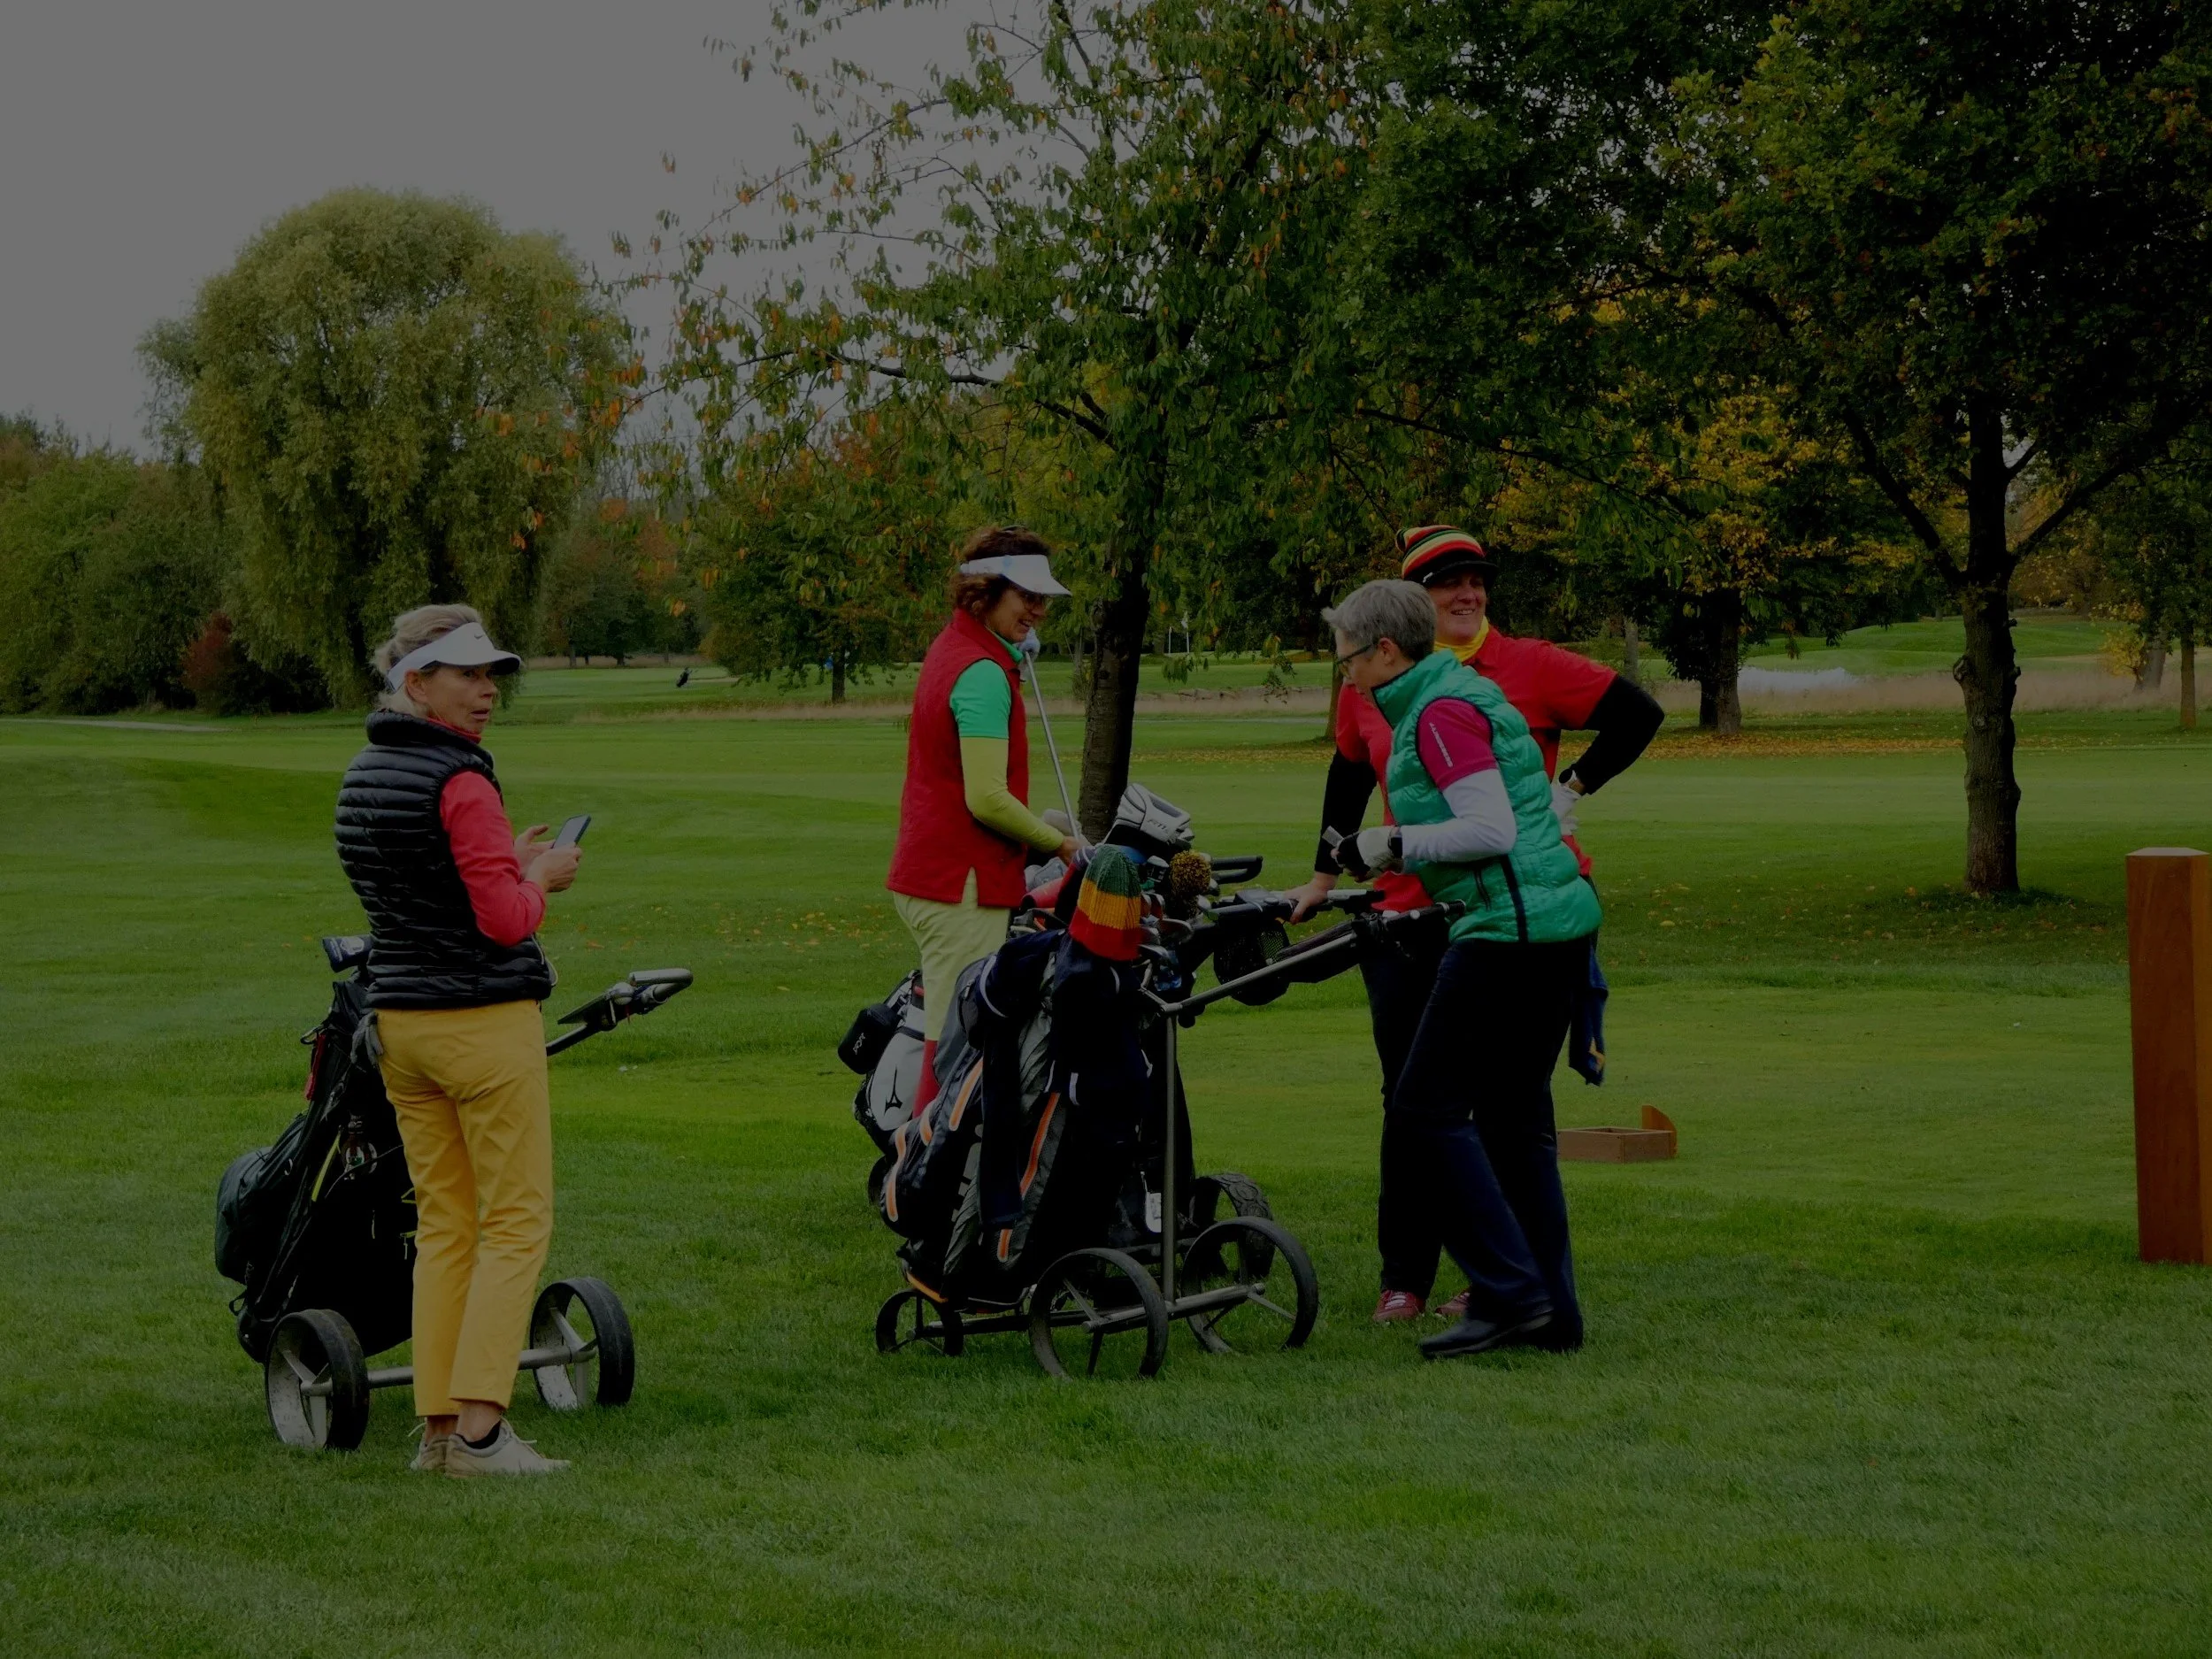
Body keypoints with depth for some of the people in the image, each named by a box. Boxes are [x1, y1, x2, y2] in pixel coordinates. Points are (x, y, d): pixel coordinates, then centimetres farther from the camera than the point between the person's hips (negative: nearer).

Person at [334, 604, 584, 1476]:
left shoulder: (361, 775, 10)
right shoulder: (460, 781, -16)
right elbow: (507, 921, -19)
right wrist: (539, 877, 0)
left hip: (399, 1018, 8)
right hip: (485, 1022, -8)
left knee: (443, 1225, 12)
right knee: (516, 1224, -1)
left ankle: (437, 1426, 11)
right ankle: (479, 1428, -7)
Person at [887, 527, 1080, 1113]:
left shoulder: (949, 648, 15)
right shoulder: (984, 673, -17)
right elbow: (988, 799, -22)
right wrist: (1058, 843, -9)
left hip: (926, 873, 11)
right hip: (964, 887, -11)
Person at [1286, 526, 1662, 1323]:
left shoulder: (1529, 668, -1)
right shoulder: (1370, 687, 7)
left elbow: (1637, 714, 3)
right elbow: (1349, 778, 24)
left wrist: (1572, 787, -4)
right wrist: (1322, 878, 28)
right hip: (1408, 916, 2)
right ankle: (1404, 1279, 12)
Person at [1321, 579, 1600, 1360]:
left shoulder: (1441, 713, -12)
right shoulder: (1466, 694, 19)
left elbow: (1491, 829, -20)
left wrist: (1395, 843, -11)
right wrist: (1399, 857, 21)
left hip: (1508, 931, -11)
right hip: (1558, 923, 11)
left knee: (1426, 1113, -6)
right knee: (1515, 1113, 14)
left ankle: (1508, 1293, -8)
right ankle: (1551, 1311, 16)